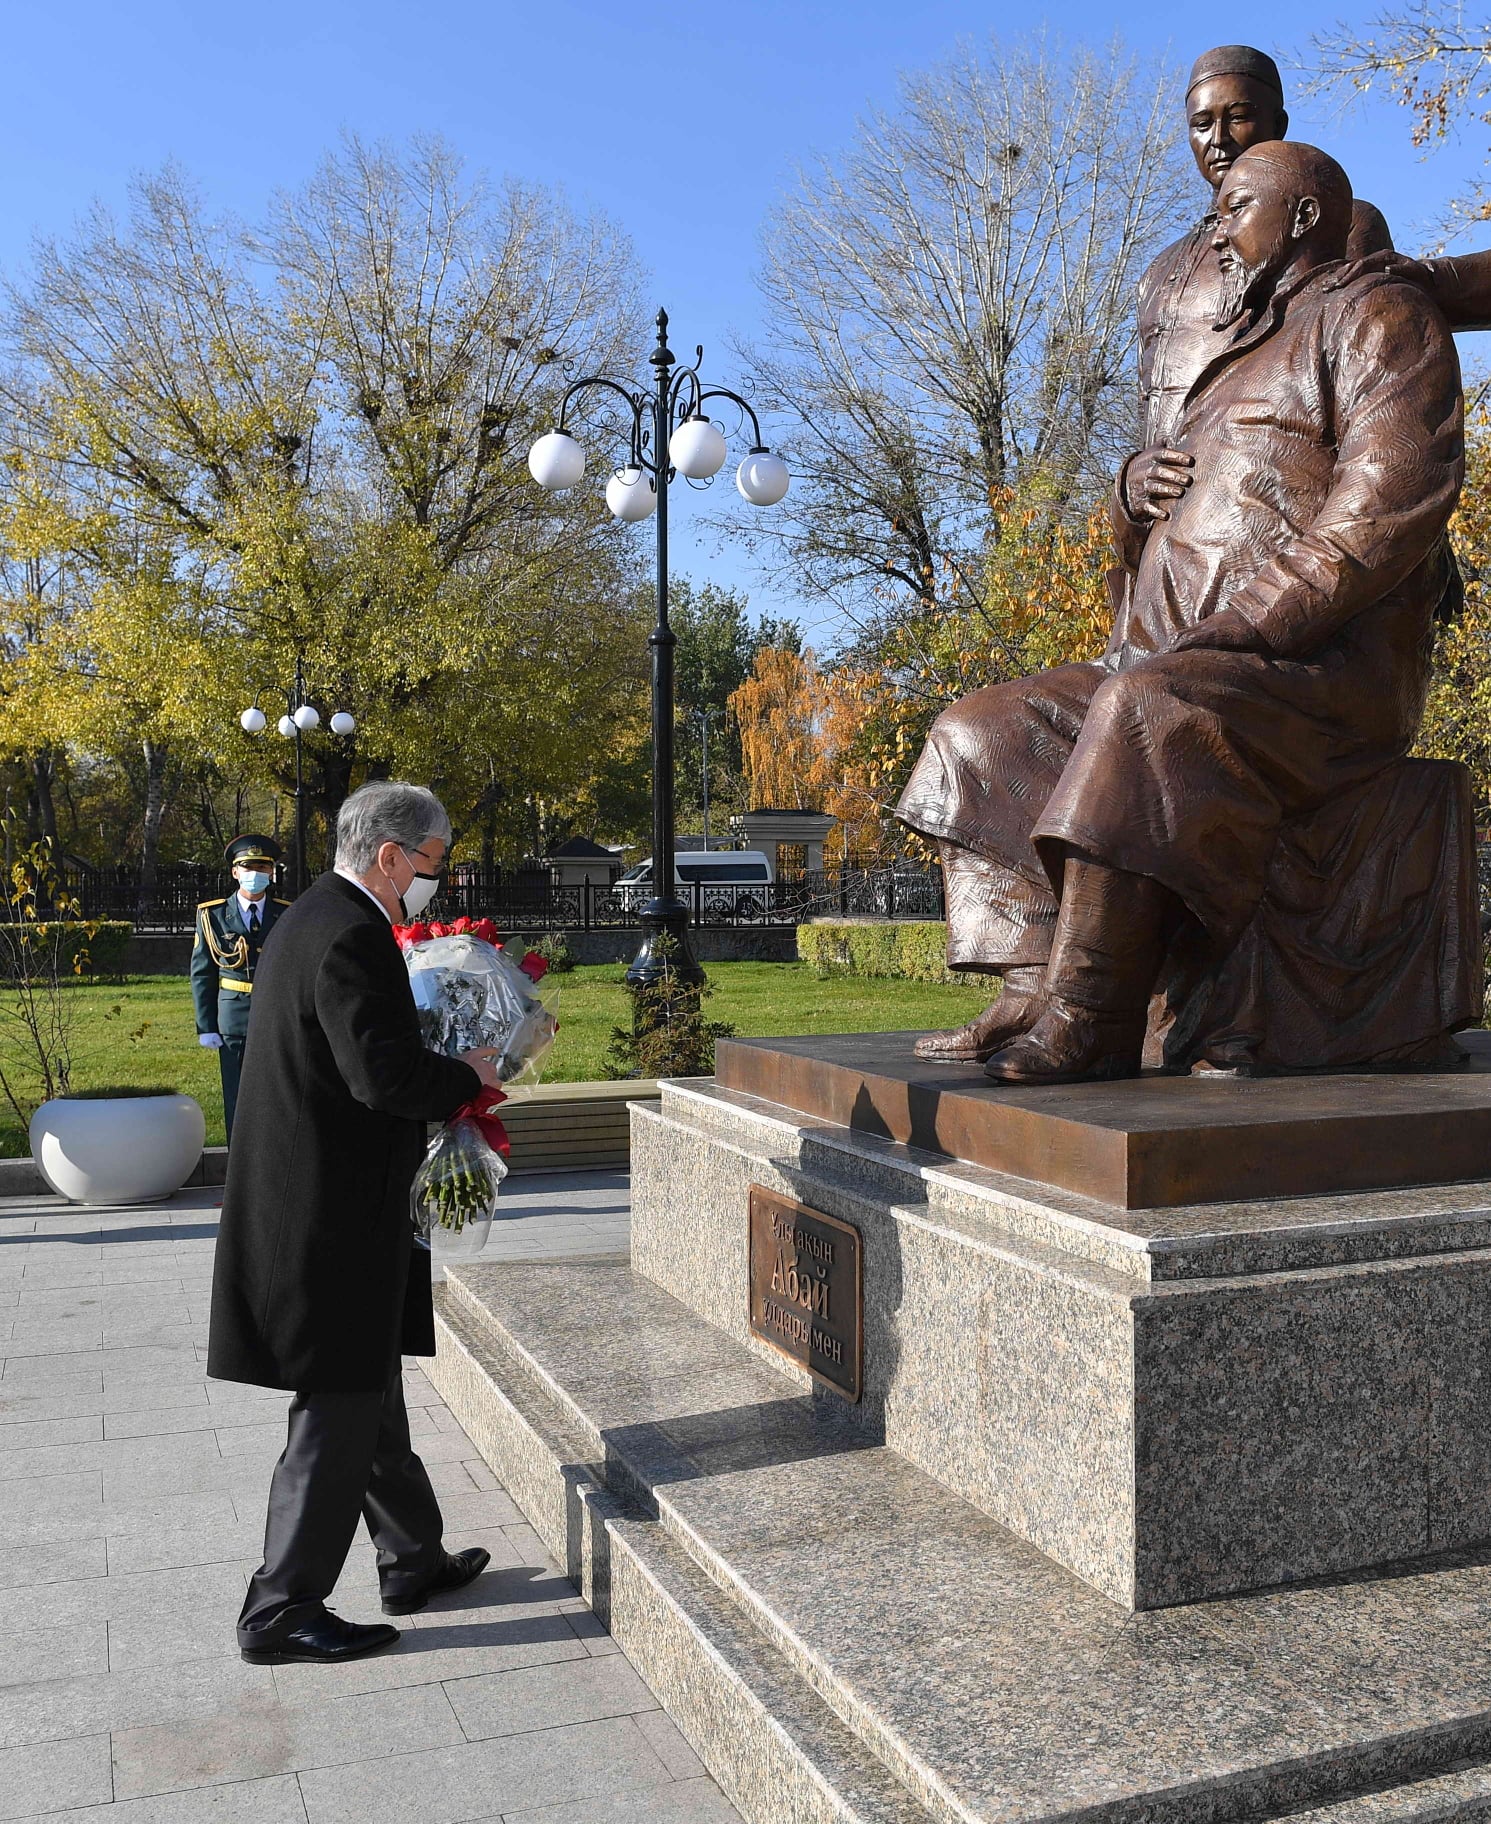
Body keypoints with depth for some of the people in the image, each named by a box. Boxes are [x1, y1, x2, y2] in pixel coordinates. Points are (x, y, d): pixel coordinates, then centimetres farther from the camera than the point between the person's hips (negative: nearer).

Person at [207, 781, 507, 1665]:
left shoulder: (315, 919, 12)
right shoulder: (349, 936, -20)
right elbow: (386, 1074, -28)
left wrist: (441, 1071, 8)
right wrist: (468, 1075, -11)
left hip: (315, 1204, 11)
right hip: (333, 1215, -11)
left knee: (370, 1394, 20)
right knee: (340, 1411, 1)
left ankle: (413, 1559, 35)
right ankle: (280, 1612, 13)